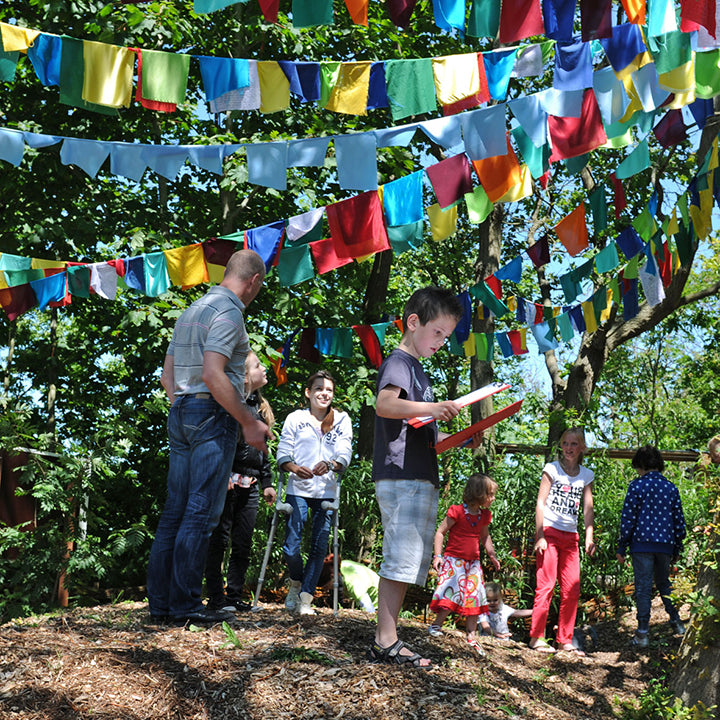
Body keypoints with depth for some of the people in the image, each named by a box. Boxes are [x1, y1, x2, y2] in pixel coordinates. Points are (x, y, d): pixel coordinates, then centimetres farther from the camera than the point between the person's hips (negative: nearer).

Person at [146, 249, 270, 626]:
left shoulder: (192, 309, 20)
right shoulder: (228, 312, -10)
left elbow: (167, 375, 20)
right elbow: (213, 375, -20)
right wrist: (249, 422, -16)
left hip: (180, 412, 9)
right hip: (212, 414, -9)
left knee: (176, 509, 9)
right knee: (202, 511, -6)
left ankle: (160, 601, 11)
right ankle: (185, 604, -5)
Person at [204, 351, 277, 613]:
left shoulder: (260, 407, 18)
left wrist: (267, 482, 19)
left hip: (250, 486, 8)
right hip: (228, 483, -8)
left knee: (243, 545, 8)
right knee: (219, 541, -3)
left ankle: (235, 596, 15)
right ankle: (216, 598, 1)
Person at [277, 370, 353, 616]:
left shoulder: (342, 420, 9)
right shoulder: (295, 418, 7)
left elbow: (345, 455, -1)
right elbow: (283, 454, 2)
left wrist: (329, 464, -23)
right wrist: (294, 467, -20)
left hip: (327, 492, 1)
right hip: (298, 489, -1)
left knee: (319, 547, -2)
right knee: (291, 547, -7)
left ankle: (305, 598, 8)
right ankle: (296, 583, 22)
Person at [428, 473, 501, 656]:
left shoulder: (484, 516, 8)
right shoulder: (457, 512, -12)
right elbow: (441, 532, -8)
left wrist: (492, 555, 21)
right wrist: (438, 555, -13)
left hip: (472, 563, 6)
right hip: (453, 559, -6)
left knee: (474, 596, 4)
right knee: (452, 591, -16)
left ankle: (471, 636, 11)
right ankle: (436, 625, 1)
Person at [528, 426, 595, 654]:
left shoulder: (586, 475, 11)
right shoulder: (552, 469, 0)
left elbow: (588, 508, 8)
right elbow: (540, 503, -3)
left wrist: (589, 537, -3)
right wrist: (540, 537, -10)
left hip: (570, 537, 5)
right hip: (549, 532, -4)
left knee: (572, 590, 3)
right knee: (546, 585, -9)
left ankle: (565, 640, 11)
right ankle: (537, 637, -4)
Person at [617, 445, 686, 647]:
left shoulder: (637, 485, -4)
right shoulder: (671, 488, 8)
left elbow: (628, 518, -6)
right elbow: (679, 520, 11)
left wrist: (622, 548, 0)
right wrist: (677, 549, 20)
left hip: (642, 544, -4)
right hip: (665, 545, 4)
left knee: (643, 587, -2)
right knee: (664, 583, 22)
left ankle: (642, 634, -3)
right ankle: (676, 621, 22)